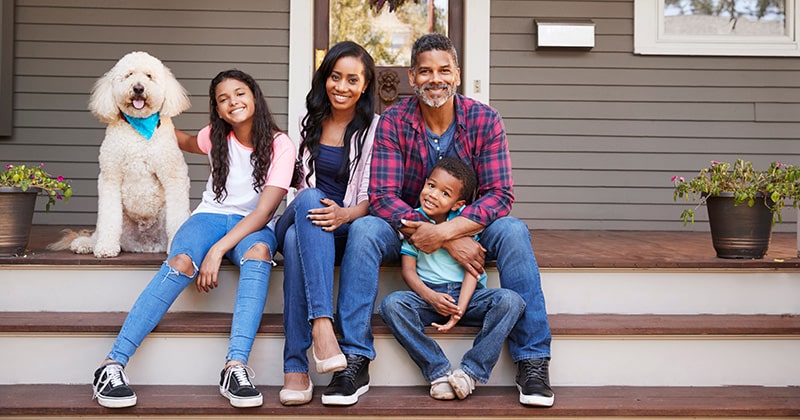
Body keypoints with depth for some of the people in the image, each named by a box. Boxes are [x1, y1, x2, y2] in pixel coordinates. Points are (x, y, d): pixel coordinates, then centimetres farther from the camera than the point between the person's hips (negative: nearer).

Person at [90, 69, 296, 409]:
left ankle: (235, 368, -51)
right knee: (182, 262, -33)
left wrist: (218, 250, -26)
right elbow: (187, 142, 33)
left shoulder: (280, 146, -7)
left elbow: (264, 211, -17)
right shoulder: (216, 137, 5)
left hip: (253, 226, -2)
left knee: (258, 251, -40)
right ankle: (112, 365, -40)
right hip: (211, 216, 2)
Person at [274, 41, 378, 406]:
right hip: (301, 216, 3)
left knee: (298, 240, -38)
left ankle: (296, 367, -42)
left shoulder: (375, 128, 3)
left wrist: (344, 214, -25)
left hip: (346, 226, -2)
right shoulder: (310, 122, 16)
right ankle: (321, 323, -50)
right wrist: (311, 207, -1)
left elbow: (373, 196, -4)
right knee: (311, 198, -36)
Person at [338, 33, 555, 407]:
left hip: (468, 226, 0)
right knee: (364, 229, -29)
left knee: (513, 231, -29)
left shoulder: (484, 120, -10)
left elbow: (500, 194, -17)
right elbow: (382, 196, -19)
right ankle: (355, 358, -25)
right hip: (406, 227, 0)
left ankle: (532, 361, -23)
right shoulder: (393, 121, -11)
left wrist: (444, 231, -33)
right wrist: (451, 242, -29)